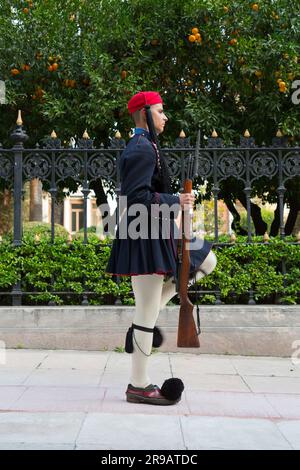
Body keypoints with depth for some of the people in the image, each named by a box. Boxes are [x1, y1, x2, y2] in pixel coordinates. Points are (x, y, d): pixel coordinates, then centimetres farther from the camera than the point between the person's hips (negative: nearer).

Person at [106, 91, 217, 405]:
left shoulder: (142, 146, 17)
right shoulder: (143, 148, -16)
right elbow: (136, 197, -23)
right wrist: (176, 202, -19)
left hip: (156, 232, 10)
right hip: (146, 236, -10)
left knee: (207, 262, 19)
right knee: (147, 314, -5)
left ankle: (146, 317, 15)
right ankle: (139, 386, 5)